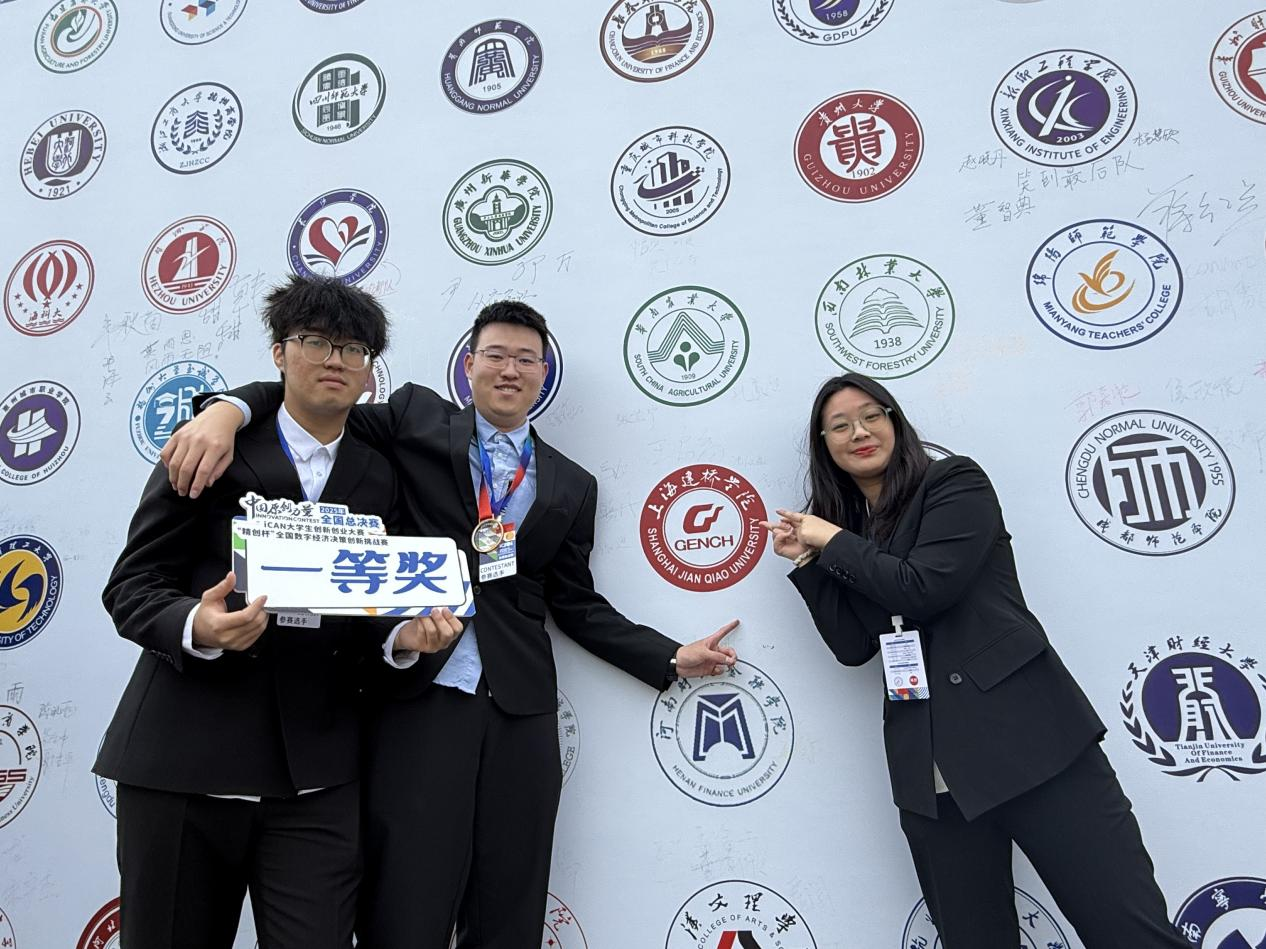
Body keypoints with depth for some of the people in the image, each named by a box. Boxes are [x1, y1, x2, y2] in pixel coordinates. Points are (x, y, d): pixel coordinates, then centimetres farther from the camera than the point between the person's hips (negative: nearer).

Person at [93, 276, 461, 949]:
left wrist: (405, 633, -11)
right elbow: (129, 588, -2)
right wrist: (197, 627, -22)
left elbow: (362, 619, 11)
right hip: (182, 761, -1)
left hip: (315, 776, 2)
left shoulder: (377, 479, 9)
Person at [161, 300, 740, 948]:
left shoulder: (571, 486, 13)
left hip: (520, 711, 3)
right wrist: (229, 408, -19)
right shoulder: (418, 421, 7)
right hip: (418, 699, -2)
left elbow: (577, 605, 15)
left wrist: (673, 658, 8)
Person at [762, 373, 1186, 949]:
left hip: (1027, 737, -4)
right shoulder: (851, 531, 16)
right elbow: (854, 646, 8)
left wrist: (834, 541, -3)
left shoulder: (955, 482, 2)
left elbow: (924, 586, -14)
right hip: (931, 771, 5)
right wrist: (808, 560, 4)